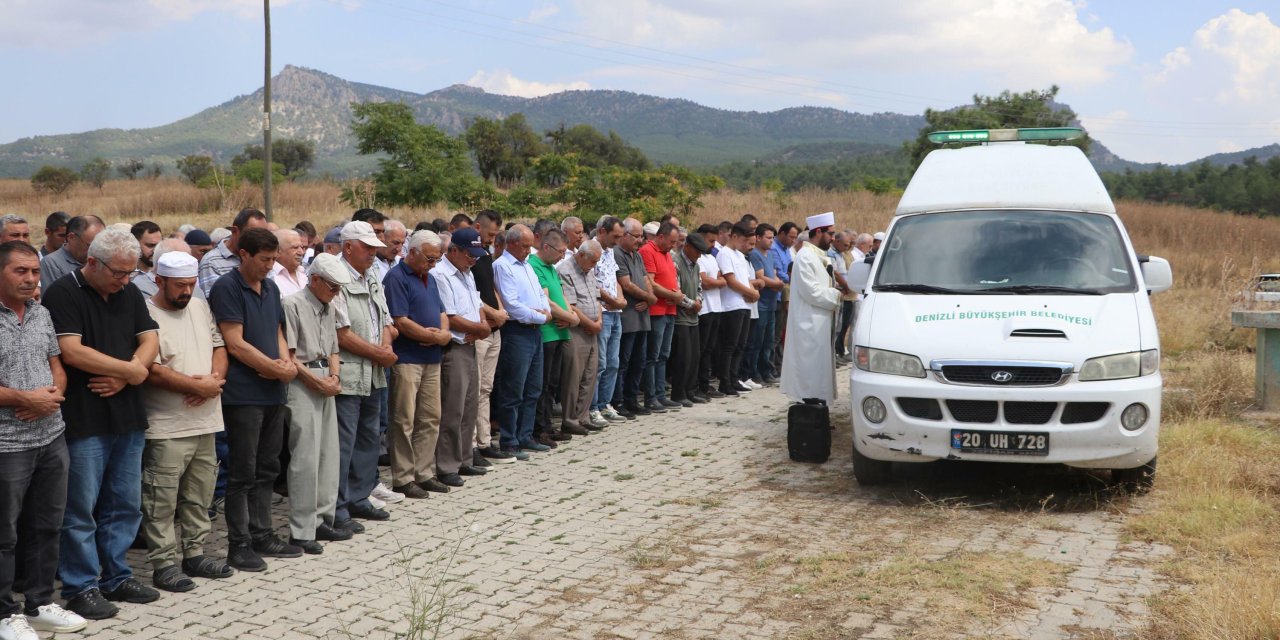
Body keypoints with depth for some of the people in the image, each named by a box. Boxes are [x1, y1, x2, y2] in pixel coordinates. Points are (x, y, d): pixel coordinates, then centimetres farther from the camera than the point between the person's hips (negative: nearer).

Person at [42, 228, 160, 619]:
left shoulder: (130, 294, 11)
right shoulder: (63, 294, -9)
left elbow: (150, 341, 7)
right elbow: (72, 352, -18)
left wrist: (123, 377, -11)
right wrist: (131, 369, -11)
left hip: (128, 416, 7)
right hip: (84, 421, -6)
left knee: (125, 505, 13)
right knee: (81, 508, 1)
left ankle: (116, 577, 24)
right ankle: (81, 586, 11)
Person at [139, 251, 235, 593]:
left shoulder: (201, 307, 11)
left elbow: (219, 347, 13)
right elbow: (151, 370, -19)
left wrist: (215, 378, -7)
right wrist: (198, 386, -14)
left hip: (205, 422, 7)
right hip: (166, 427, -7)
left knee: (200, 497, 16)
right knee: (162, 502, 0)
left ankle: (195, 554, 27)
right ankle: (163, 564, 9)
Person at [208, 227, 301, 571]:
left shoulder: (270, 288, 13)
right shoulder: (226, 288, -11)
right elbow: (236, 344, -17)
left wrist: (286, 363, -3)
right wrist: (276, 368, -11)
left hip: (273, 392, 8)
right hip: (243, 395, -8)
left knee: (266, 469, 14)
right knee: (242, 473, 0)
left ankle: (262, 534, 24)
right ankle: (239, 544, 8)